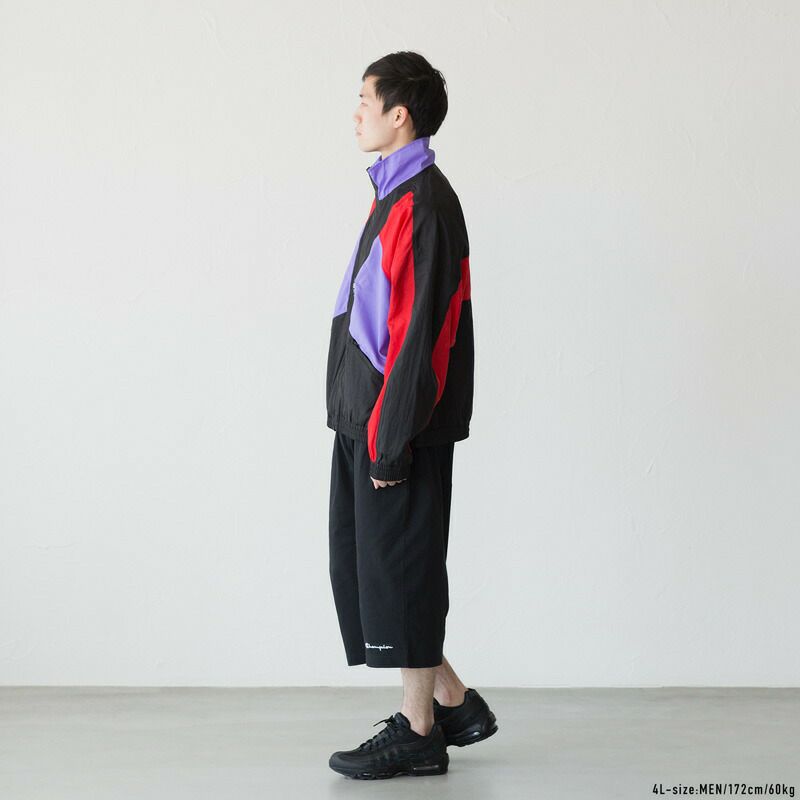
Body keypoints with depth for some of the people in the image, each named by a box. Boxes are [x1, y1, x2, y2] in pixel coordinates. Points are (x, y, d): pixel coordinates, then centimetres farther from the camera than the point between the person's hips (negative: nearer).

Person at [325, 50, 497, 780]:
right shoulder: (396, 194, 16)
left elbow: (419, 330, -20)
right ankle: (453, 701, 23)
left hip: (398, 425, -10)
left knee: (400, 569, -1)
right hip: (365, 420, 10)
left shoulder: (423, 202, -15)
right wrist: (366, 425, 18)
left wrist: (390, 437, -21)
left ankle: (418, 733, 11)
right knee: (360, 563, 13)